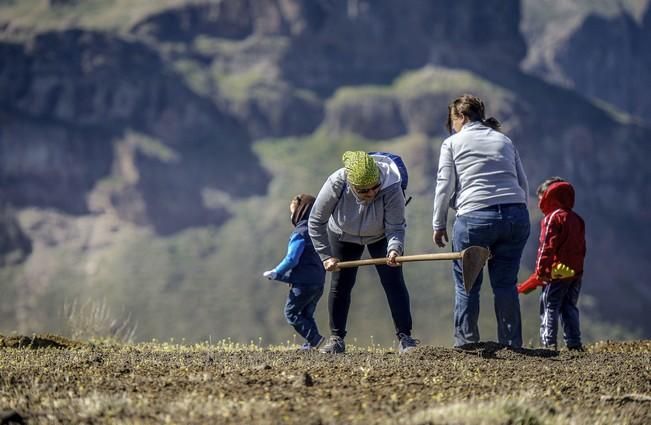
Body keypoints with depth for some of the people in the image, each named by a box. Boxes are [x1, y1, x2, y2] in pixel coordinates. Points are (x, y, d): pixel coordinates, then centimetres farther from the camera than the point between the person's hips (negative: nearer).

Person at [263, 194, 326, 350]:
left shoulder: (300, 233, -13)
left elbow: (292, 259, -19)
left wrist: (276, 273, -4)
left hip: (303, 283, -9)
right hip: (318, 282, 9)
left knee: (291, 312, 0)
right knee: (306, 314, 17)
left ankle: (314, 338, -12)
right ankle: (312, 342, 8)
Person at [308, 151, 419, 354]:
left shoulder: (391, 188, -38)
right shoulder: (336, 185, -36)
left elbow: (395, 227, -30)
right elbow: (316, 222, -22)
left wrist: (394, 249, -51)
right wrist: (326, 256, -24)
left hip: (381, 236, -1)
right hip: (344, 236, 1)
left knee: (394, 282, -11)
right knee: (340, 284, -1)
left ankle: (404, 337, -7)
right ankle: (336, 339, 10)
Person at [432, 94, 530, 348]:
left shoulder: (452, 143, 8)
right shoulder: (504, 141, 20)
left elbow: (445, 187, 2)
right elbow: (523, 183, 17)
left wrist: (439, 225, 10)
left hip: (474, 218, -4)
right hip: (516, 215, 4)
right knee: (506, 283, 9)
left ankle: (466, 340, 9)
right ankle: (511, 342, 9)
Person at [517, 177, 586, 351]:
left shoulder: (552, 218, -9)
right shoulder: (577, 219, 15)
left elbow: (547, 247, -14)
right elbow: (581, 247, 18)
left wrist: (540, 271, -14)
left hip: (558, 271, -8)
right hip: (576, 271, 8)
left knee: (549, 306, -4)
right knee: (569, 307, 12)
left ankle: (548, 342, -10)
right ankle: (574, 342, 9)